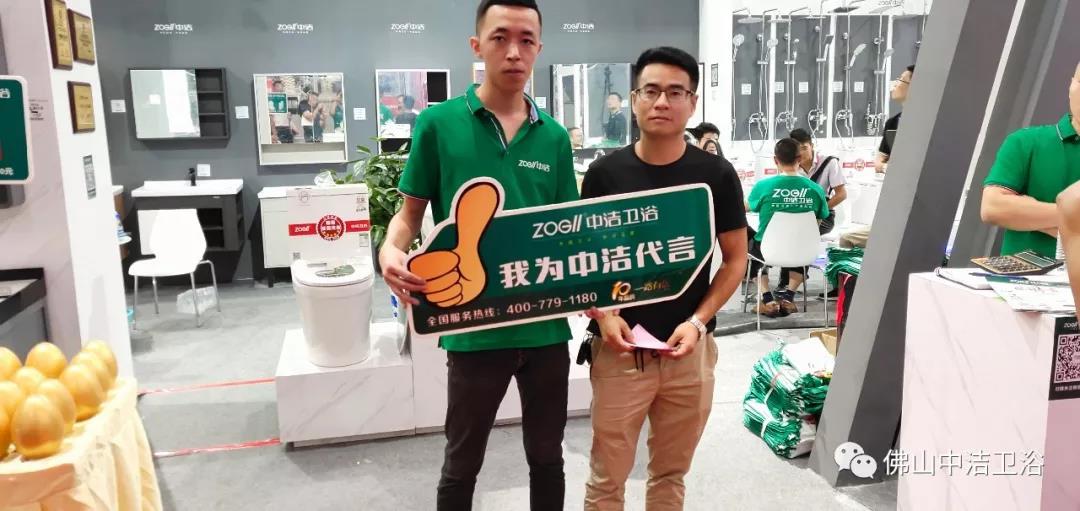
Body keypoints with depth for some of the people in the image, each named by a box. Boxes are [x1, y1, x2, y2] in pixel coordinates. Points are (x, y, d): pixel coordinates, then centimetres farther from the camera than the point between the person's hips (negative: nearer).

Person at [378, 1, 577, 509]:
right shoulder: (439, 123, -5)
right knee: (461, 464, 15)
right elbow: (411, 212, 1)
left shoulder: (555, 137, 3)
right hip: (474, 328, -2)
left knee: (546, 457, 19)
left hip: (547, 326, 3)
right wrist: (390, 251, -21)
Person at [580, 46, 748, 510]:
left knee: (671, 473, 16)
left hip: (690, 349, 1)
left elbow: (735, 258, 4)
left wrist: (697, 321, -9)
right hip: (620, 350, -1)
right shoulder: (605, 173, -2)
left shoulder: (716, 175, -1)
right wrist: (602, 314, -13)